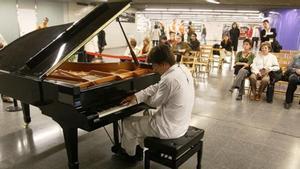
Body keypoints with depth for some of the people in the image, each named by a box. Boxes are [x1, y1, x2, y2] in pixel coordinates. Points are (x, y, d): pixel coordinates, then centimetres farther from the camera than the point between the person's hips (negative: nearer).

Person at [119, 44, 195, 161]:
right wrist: (136, 97, 0)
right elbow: (156, 87, 5)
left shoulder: (170, 79, -30)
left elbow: (154, 102, -15)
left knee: (128, 123, 9)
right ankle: (142, 146, 42)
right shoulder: (182, 69, -2)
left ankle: (129, 152, 35)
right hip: (182, 122, 9)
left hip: (170, 129, -9)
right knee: (148, 113, 31)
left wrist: (142, 98, 7)